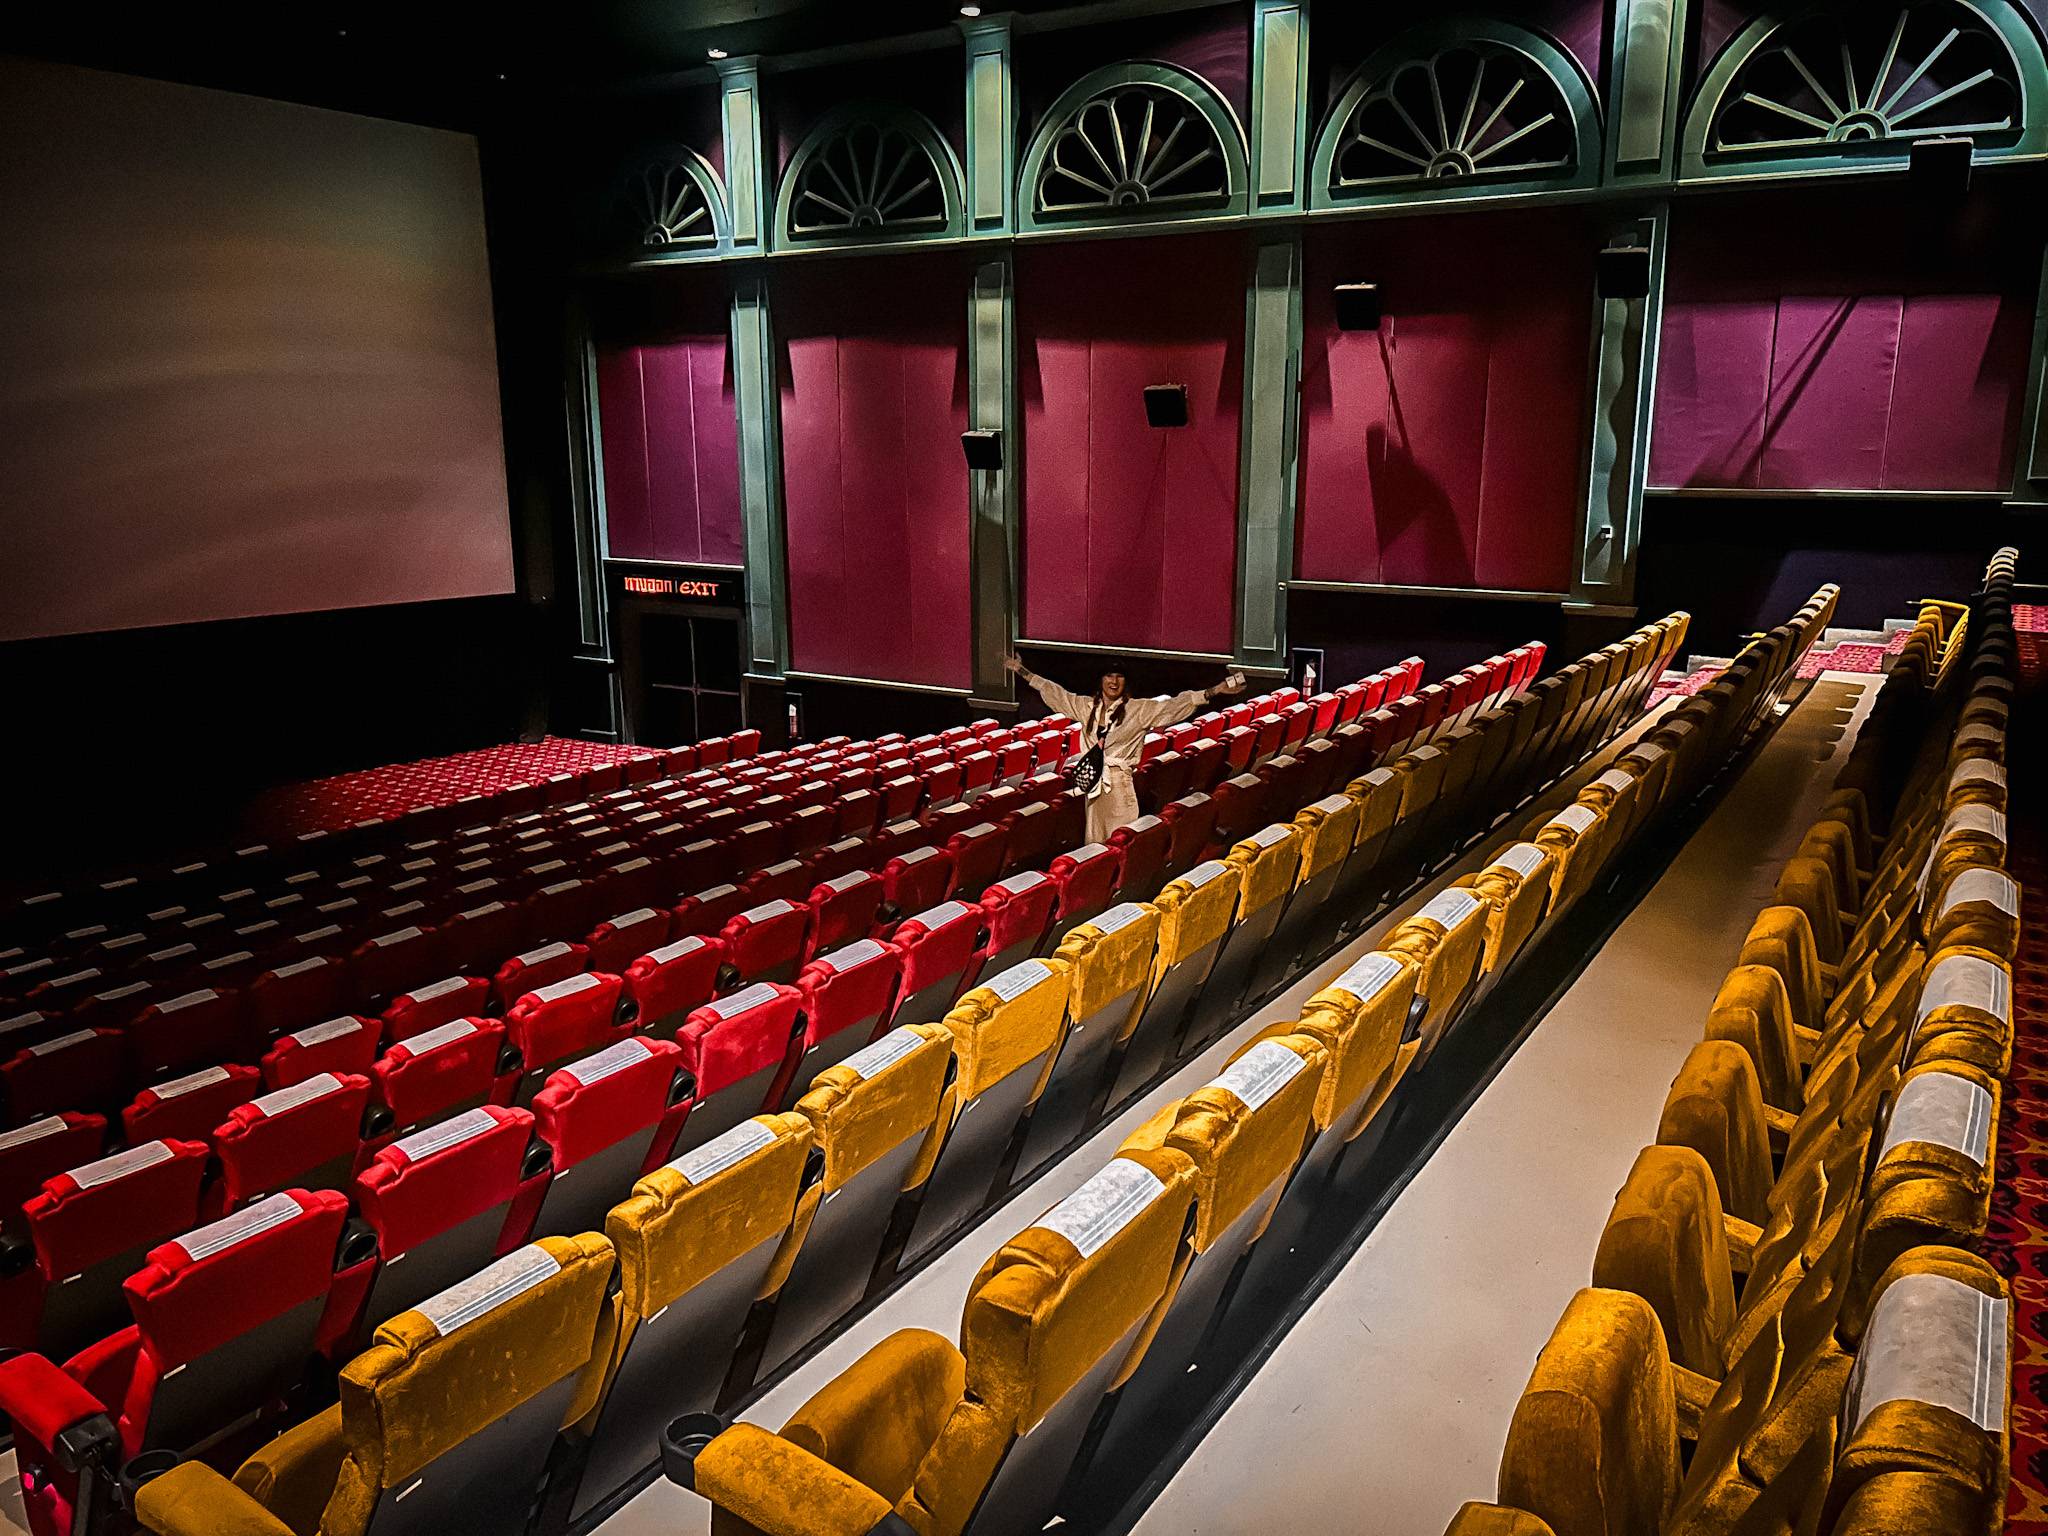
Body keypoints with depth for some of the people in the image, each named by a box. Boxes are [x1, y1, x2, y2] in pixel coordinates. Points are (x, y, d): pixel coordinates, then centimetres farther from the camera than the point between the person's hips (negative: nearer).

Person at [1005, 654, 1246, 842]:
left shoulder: (1138, 709, -5)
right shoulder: (1087, 706, 7)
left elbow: (1174, 704, -12)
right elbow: (1053, 691, 16)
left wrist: (1217, 690, -21)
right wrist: (1021, 670, 21)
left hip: (1120, 784, -4)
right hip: (1094, 782, 4)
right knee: (1095, 841, 12)